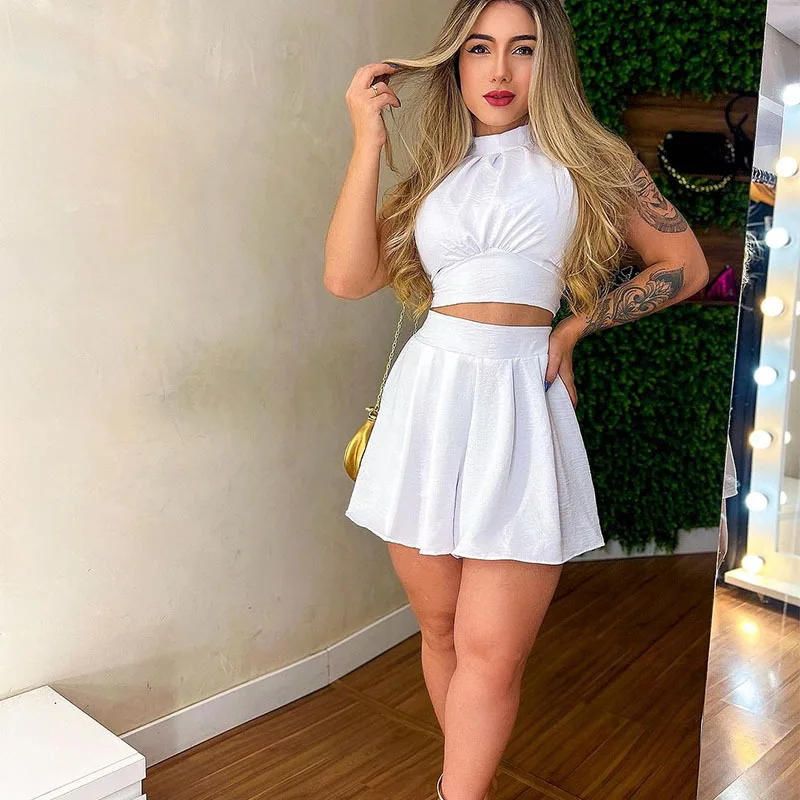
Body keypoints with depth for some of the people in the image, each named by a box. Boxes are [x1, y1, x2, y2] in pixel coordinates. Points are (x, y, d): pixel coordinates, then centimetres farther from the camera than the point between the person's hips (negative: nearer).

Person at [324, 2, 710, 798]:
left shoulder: (591, 163, 9)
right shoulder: (432, 173, 15)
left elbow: (684, 266, 14)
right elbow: (348, 276, 1)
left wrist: (578, 322, 5)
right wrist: (367, 142, 1)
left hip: (522, 404, -2)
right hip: (429, 401, 3)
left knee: (491, 653, -6)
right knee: (440, 630, 11)